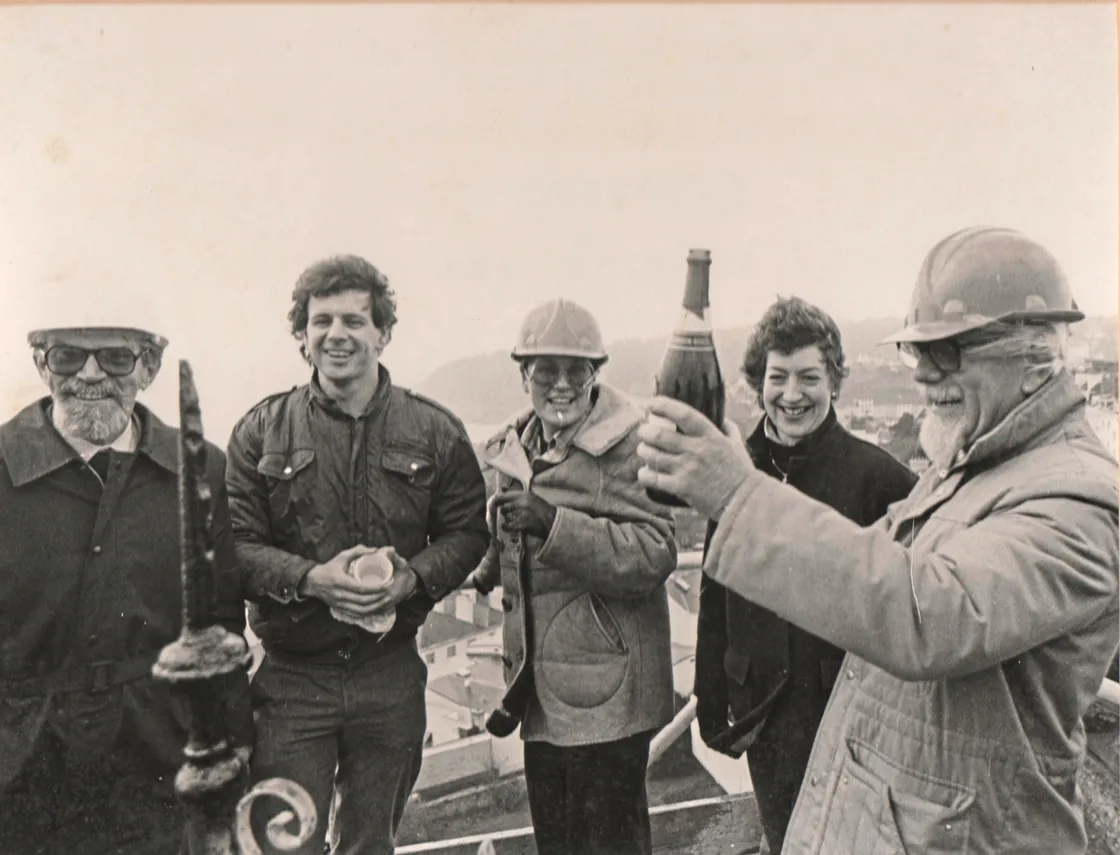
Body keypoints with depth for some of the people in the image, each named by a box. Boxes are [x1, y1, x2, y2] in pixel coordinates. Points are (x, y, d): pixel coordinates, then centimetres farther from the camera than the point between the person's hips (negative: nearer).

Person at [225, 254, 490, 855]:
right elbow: (232, 544, -4)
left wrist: (414, 577, -16)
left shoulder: (435, 432, 0)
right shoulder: (260, 432, -2)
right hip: (291, 675, -1)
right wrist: (310, 578, -20)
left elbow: (467, 532, 3)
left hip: (392, 675, 2)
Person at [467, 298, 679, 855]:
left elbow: (657, 552, -25)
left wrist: (553, 524, -31)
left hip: (605, 692, -7)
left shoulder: (629, 443, -14)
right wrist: (492, 568, 8)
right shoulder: (518, 443, 10)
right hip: (540, 689, 8)